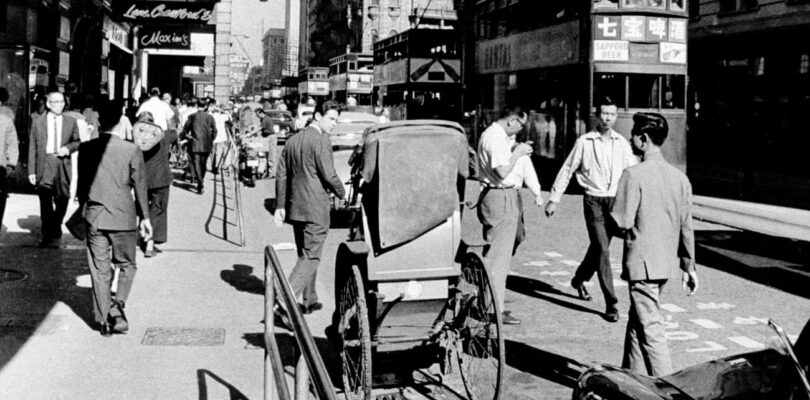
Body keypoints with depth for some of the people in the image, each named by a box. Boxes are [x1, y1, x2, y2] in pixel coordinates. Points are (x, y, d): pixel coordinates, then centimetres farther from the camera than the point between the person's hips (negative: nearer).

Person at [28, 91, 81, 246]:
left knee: (62, 199, 5)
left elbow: (77, 141, 16)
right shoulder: (37, 122, 6)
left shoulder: (71, 122, 10)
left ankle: (56, 227, 31)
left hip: (63, 165, 2)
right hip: (44, 165, -2)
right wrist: (31, 171, 0)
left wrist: (68, 148, -7)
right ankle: (47, 235, -2)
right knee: (45, 200, -7)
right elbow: (32, 148, 5)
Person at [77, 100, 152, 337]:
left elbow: (82, 183, 6)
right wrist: (145, 216, 6)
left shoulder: (86, 149, -3)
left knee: (100, 270, 9)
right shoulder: (131, 150, -9)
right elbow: (139, 186, -4)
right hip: (123, 217, -2)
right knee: (126, 266, 15)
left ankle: (103, 320, 12)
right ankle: (117, 305, -5)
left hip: (95, 217, 2)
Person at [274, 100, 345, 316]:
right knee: (311, 257, -4)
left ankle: (309, 301, 26)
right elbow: (329, 175, -17)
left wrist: (280, 205, 13)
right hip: (315, 209, -8)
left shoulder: (292, 141, 12)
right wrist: (342, 193, 2)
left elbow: (281, 175, 12)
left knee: (305, 254, 18)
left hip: (295, 208, 8)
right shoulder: (321, 141, -13)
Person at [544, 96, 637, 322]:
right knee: (602, 250, -10)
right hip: (594, 201, -4)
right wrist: (554, 199, 3)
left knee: (599, 247, 16)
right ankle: (611, 303, -7)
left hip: (615, 201, 4)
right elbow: (567, 170, 4)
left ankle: (580, 279, 44)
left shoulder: (621, 143, 6)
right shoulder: (584, 142, -2)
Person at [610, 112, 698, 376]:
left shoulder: (634, 175, -15)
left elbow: (622, 222, -18)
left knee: (650, 327, -2)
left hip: (642, 263, -7)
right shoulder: (679, 177, 5)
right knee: (637, 321, 19)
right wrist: (689, 267, 15)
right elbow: (686, 227, 9)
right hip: (666, 263, 7)